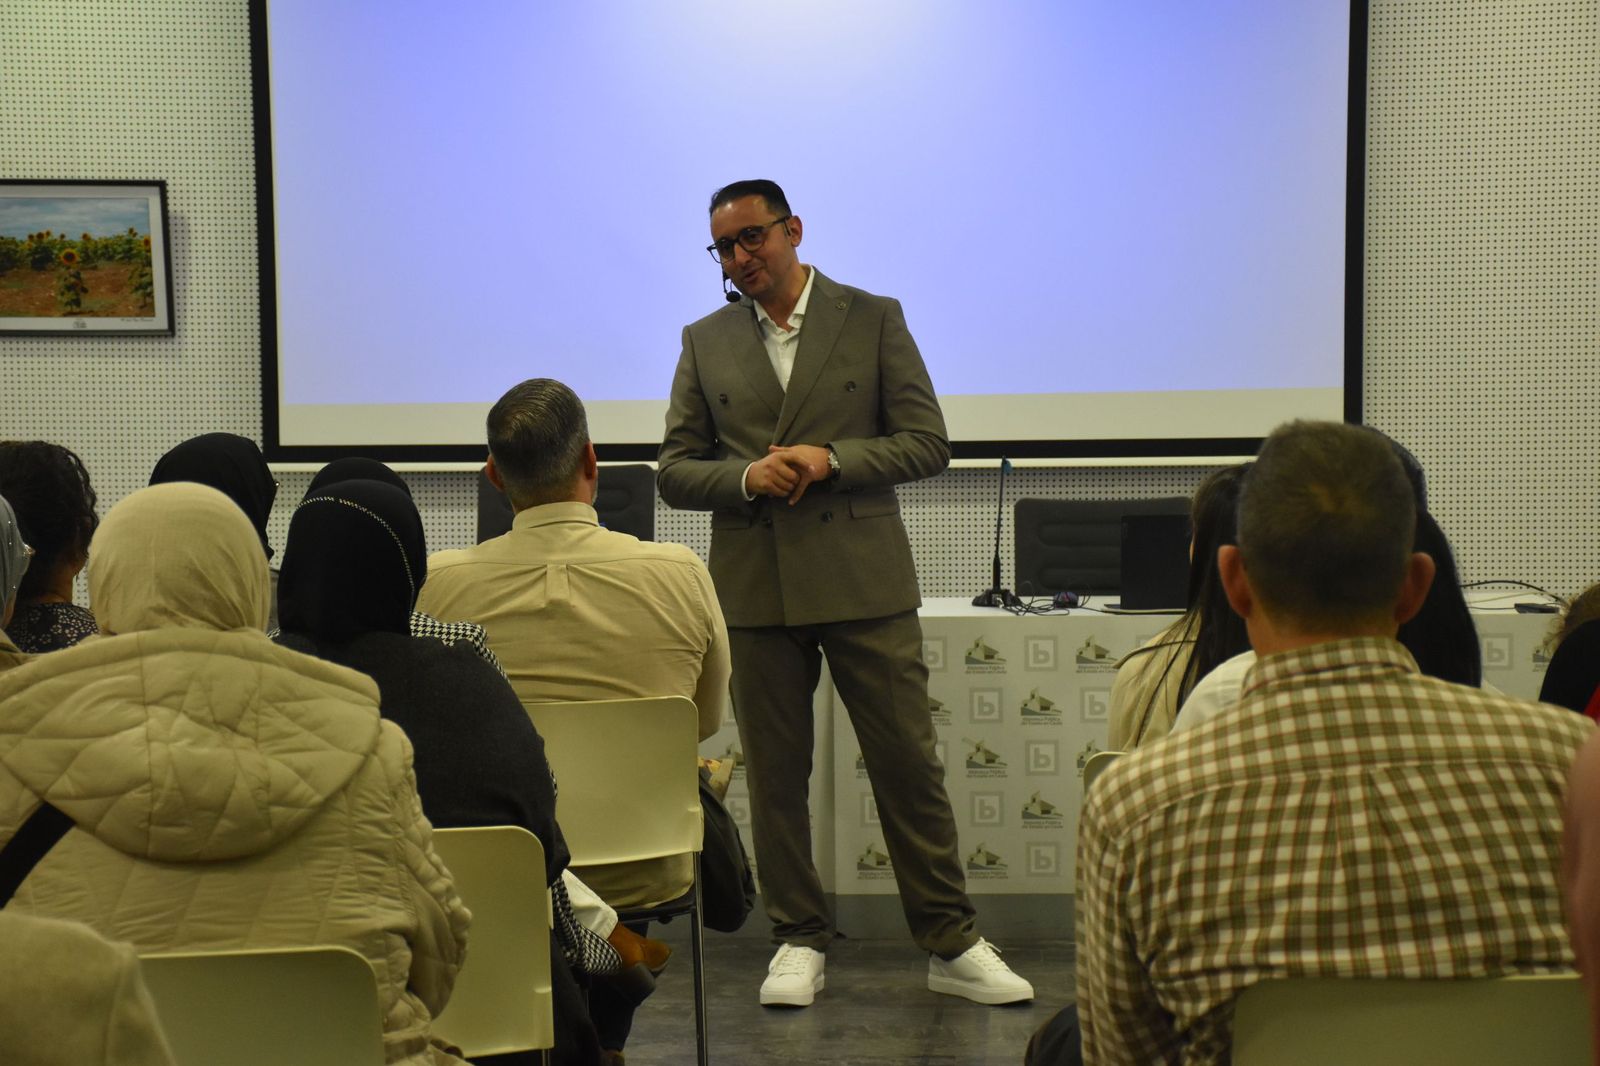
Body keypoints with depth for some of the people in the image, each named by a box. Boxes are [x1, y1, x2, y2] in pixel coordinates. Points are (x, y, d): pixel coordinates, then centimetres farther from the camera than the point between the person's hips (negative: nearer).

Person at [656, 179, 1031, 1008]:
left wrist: (830, 461, -15)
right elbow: (675, 470, 8)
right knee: (775, 775, 6)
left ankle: (951, 945, 11)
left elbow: (927, 442, 0)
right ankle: (799, 942, 19)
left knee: (909, 764, 1)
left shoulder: (873, 319, 4)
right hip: (756, 589, 2)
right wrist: (746, 478, -12)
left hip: (863, 580, -2)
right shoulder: (705, 342, 10)